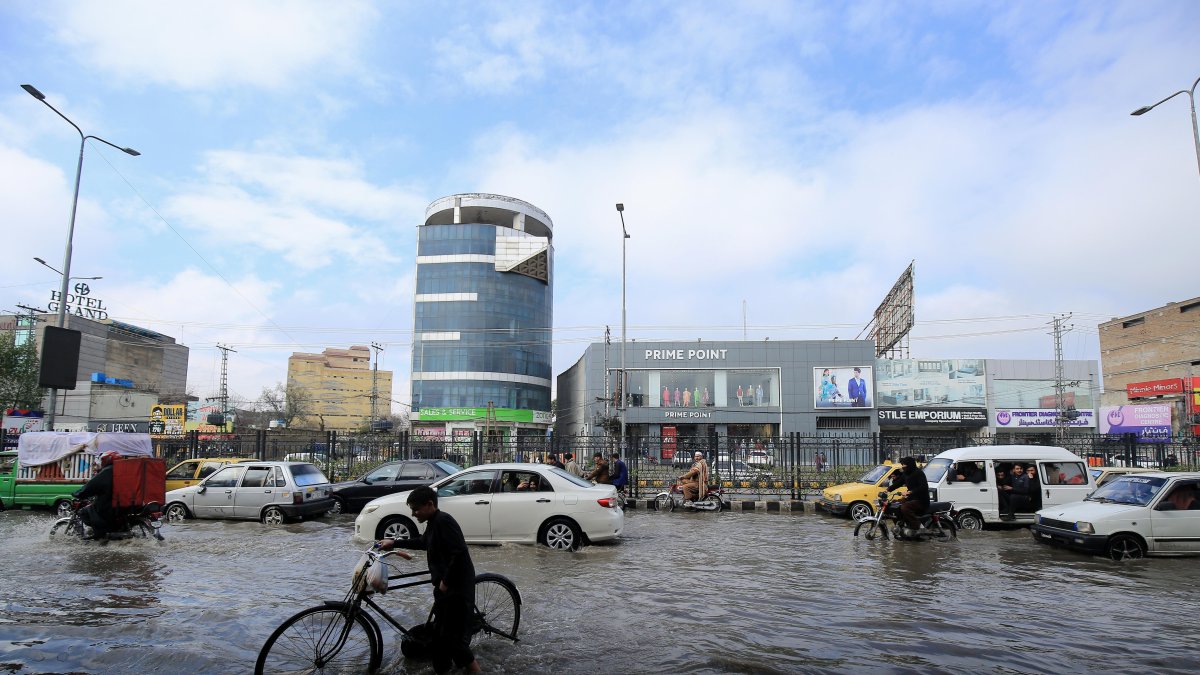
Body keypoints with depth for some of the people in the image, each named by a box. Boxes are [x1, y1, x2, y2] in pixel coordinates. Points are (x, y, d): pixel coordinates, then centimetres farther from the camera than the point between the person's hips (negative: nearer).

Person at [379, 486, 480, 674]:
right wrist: (394, 543, 30)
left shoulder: (443, 521, -20)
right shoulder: (433, 522, 12)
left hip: (457, 588, -10)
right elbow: (423, 543, 33)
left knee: (454, 637, -5)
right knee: (440, 632, 17)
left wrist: (445, 581, -20)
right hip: (445, 587, 10)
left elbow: (460, 553, -28)